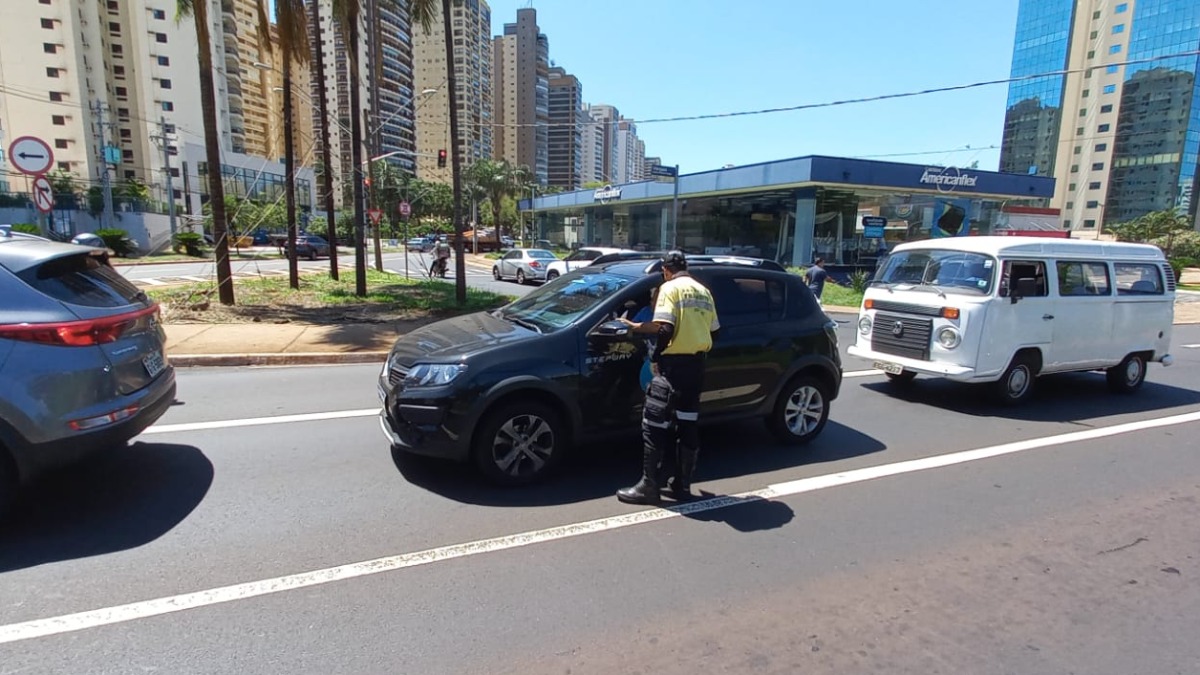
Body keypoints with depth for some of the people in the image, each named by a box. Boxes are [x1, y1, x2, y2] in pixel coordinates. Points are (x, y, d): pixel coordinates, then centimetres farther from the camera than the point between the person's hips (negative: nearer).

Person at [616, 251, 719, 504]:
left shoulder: (670, 288, -7)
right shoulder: (703, 291, 15)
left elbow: (666, 329, -17)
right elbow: (713, 331, 17)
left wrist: (655, 357, -7)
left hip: (674, 363, -7)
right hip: (697, 364, 8)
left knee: (655, 423, -2)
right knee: (688, 424, 11)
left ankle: (649, 486, 1)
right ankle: (683, 485, 17)